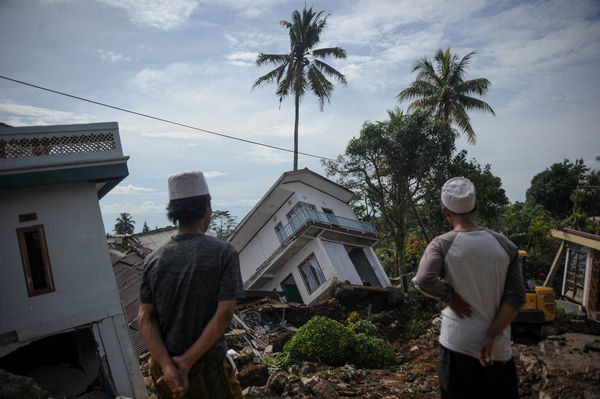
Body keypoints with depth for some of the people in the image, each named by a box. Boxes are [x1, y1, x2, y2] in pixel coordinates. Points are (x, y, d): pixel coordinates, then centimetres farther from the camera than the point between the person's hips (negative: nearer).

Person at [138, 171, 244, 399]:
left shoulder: (154, 260, -3)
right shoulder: (223, 252, -15)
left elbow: (145, 318, -8)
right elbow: (224, 314, -20)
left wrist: (168, 366, -14)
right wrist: (186, 362, -16)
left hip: (161, 366, 5)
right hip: (205, 370, -4)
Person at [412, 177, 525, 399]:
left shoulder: (442, 245, -12)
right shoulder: (505, 245, -2)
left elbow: (423, 281, -29)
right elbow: (516, 297, -5)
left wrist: (450, 297, -11)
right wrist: (490, 336, -8)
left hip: (457, 344, -2)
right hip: (497, 347, 3)